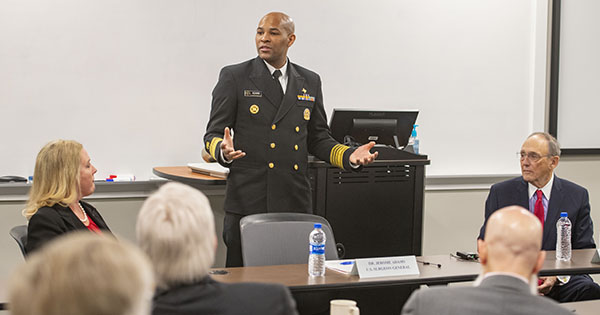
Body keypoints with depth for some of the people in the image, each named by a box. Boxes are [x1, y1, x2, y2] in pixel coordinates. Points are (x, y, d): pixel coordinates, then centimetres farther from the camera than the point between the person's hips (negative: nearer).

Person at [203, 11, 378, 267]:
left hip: (295, 201, 3)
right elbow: (213, 134, 2)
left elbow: (317, 138, 18)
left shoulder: (309, 82, 14)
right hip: (248, 201, -3)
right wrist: (223, 150, -21)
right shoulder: (234, 78, 3)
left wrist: (350, 156, 0)